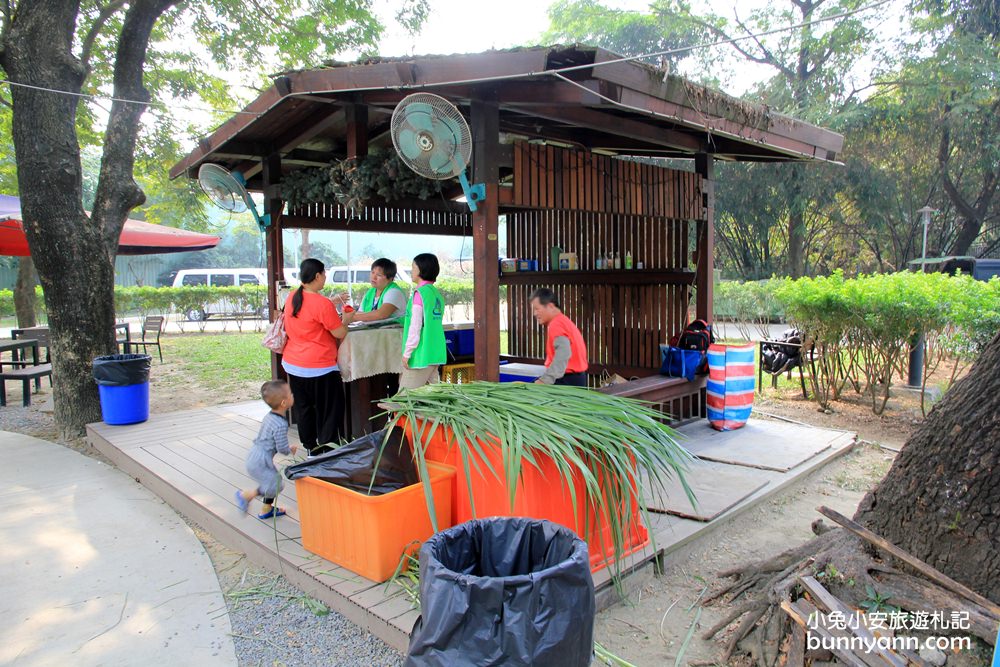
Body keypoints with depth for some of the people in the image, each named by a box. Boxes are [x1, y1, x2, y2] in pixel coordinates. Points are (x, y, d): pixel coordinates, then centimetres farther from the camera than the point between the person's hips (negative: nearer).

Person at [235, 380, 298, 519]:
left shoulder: (269, 416, 5)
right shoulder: (280, 425, -25)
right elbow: (282, 449, -20)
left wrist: (288, 448, 15)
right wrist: (291, 449, 2)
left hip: (255, 456, 10)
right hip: (260, 462, -9)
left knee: (272, 482, 19)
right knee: (275, 485, -1)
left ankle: (267, 509, 28)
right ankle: (245, 495, 10)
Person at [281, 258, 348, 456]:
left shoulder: (292, 298, 3)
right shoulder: (323, 303, -20)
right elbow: (340, 333, -15)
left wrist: (332, 303, 21)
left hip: (292, 364, 8)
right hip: (319, 367, -8)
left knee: (303, 408, 17)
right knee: (329, 410, 5)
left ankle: (311, 448, 27)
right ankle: (328, 451, 9)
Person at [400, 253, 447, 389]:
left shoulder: (419, 293, -12)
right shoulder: (437, 293, 10)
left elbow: (415, 325, -16)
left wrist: (407, 352, -12)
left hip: (421, 355, -8)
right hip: (436, 353, 8)